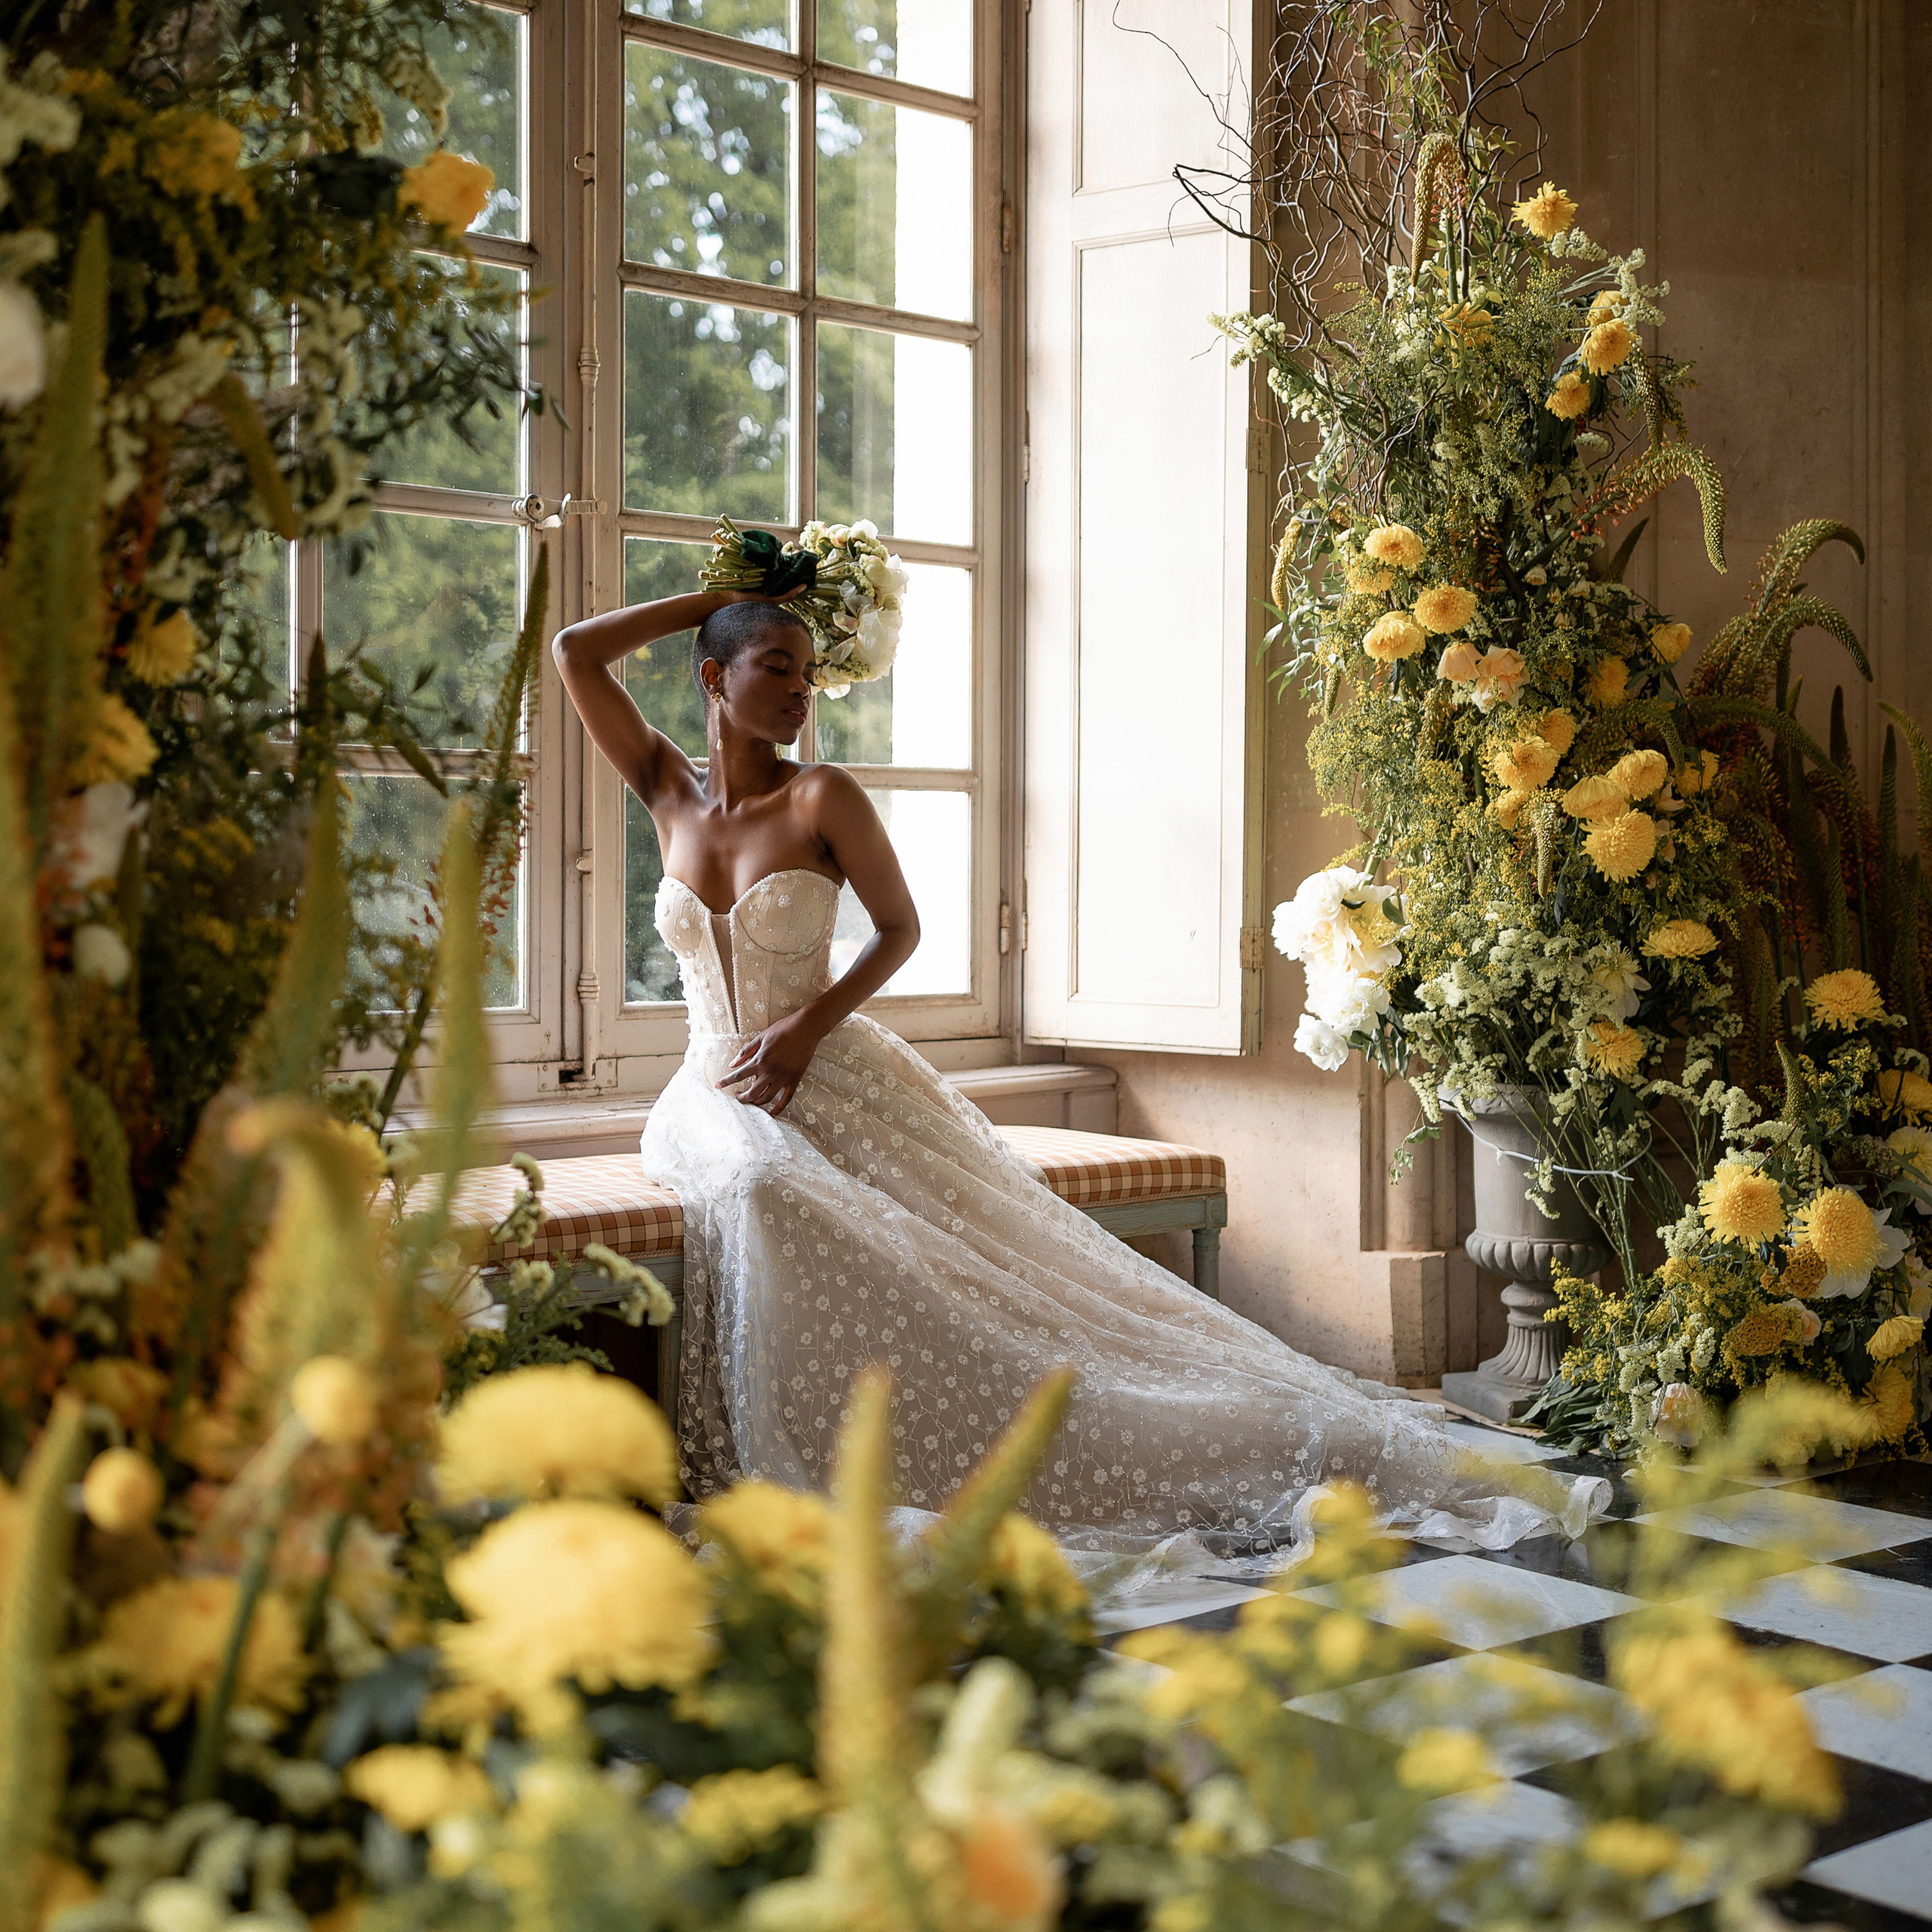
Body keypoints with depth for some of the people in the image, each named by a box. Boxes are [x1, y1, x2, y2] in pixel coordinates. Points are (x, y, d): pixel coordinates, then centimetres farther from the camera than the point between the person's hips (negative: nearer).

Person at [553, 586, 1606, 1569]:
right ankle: (796, 1469, -25)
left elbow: (900, 928, 7)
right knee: (759, 1191, -33)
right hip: (717, 1088, 1)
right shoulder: (669, 790, 8)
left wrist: (807, 1025, -7)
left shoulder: (822, 797, 1)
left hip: (833, 1076, -1)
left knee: (971, 1257, -11)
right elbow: (575, 652, 7)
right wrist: (715, 597, 6)